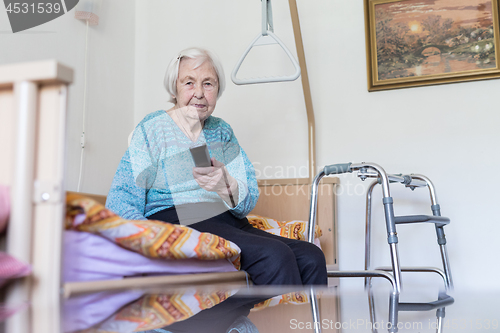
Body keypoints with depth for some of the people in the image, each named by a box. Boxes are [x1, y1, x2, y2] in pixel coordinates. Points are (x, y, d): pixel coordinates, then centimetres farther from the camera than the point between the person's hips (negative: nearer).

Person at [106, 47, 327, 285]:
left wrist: (226, 186, -17)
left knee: (311, 257, -18)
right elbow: (121, 203, -5)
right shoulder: (152, 129, 4)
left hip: (230, 224, 5)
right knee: (275, 254, -28)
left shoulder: (222, 131, 18)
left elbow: (248, 201, 7)